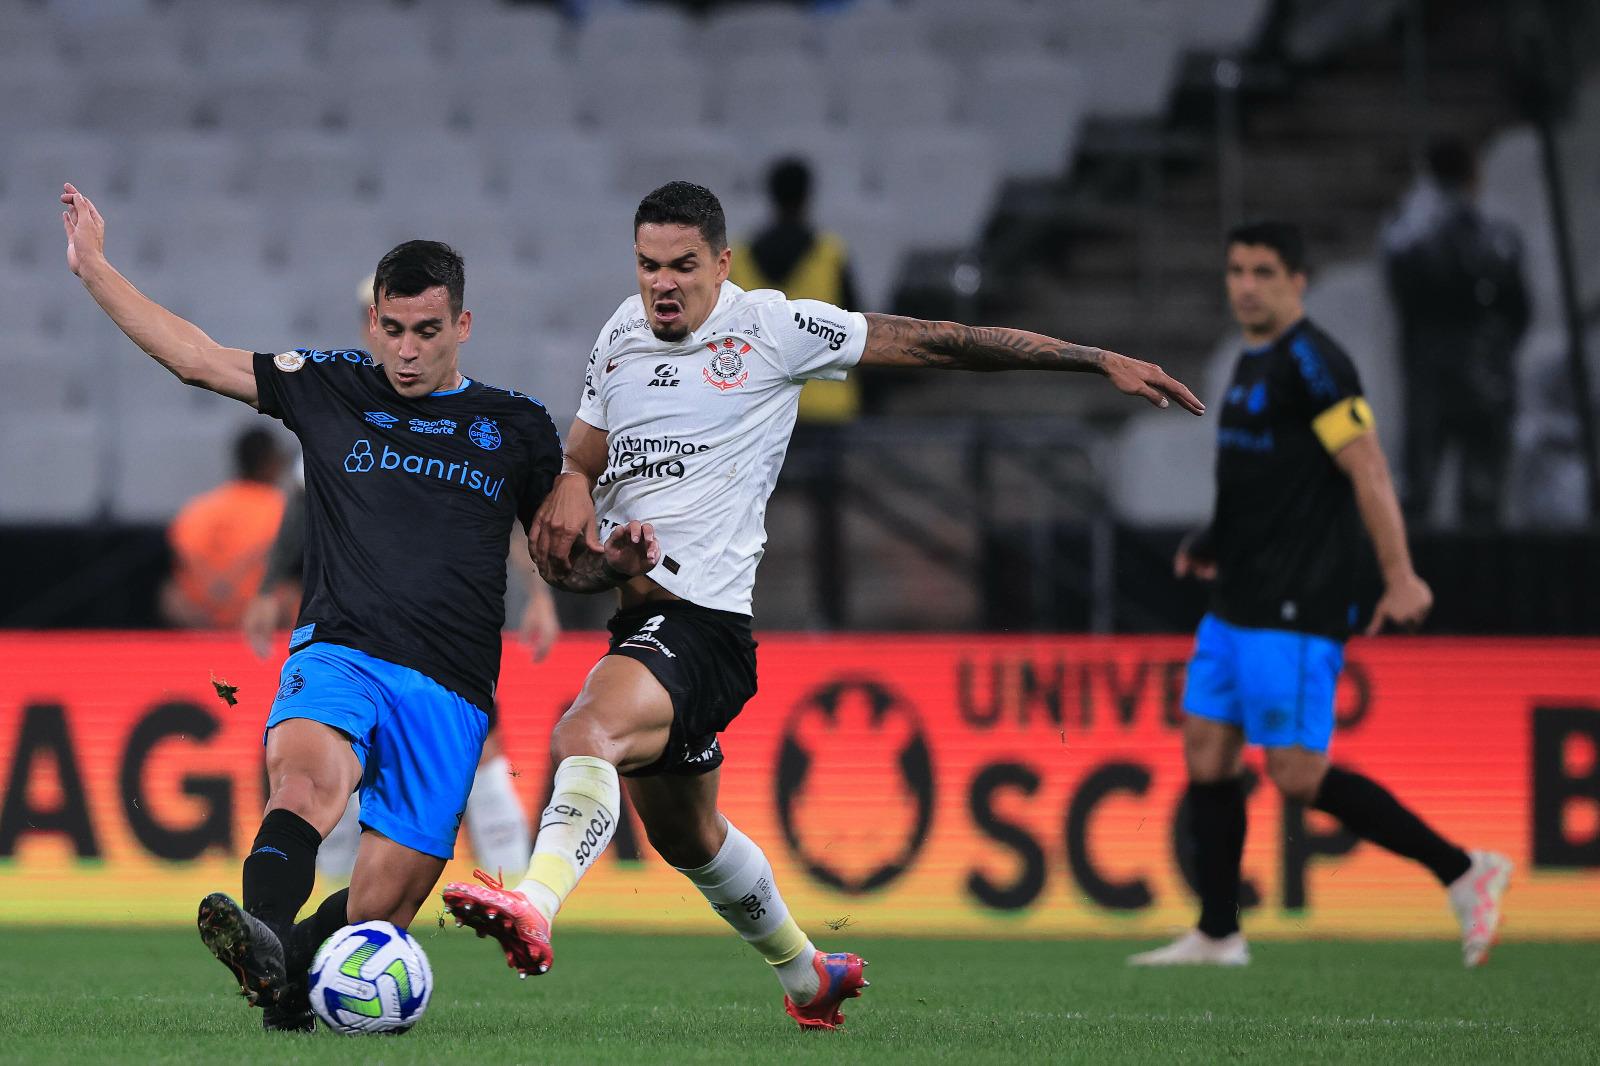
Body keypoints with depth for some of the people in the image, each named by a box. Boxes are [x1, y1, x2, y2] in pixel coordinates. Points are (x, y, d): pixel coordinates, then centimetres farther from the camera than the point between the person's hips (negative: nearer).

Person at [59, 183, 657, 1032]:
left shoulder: (516, 428, 14)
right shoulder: (329, 388, 14)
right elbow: (197, 358, 17)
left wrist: (616, 557, -2)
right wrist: (93, 268, 16)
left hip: (448, 691, 1)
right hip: (338, 653, -1)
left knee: (384, 903, -9)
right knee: (306, 774, -36)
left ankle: (286, 976, 18)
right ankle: (262, 938, -58)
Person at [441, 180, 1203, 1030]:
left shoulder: (769, 328, -5)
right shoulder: (620, 337, 13)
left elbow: (937, 344, -3)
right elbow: (582, 457, 24)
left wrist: (1098, 361, -4)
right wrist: (570, 489, -4)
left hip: (704, 617, -8)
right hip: (633, 608, 8)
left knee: (587, 734, -34)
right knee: (685, 836, 22)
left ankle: (533, 910, -52)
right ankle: (806, 974, 43)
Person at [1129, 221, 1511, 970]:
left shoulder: (1310, 362, -13)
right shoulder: (1253, 365, 16)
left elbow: (1368, 469, -19)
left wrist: (1401, 578, -24)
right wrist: (1217, 544, 20)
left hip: (1295, 611, -10)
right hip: (1240, 601, 10)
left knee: (1297, 773, -12)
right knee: (1206, 749, 7)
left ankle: (1462, 871, -5)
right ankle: (1217, 935, 14)